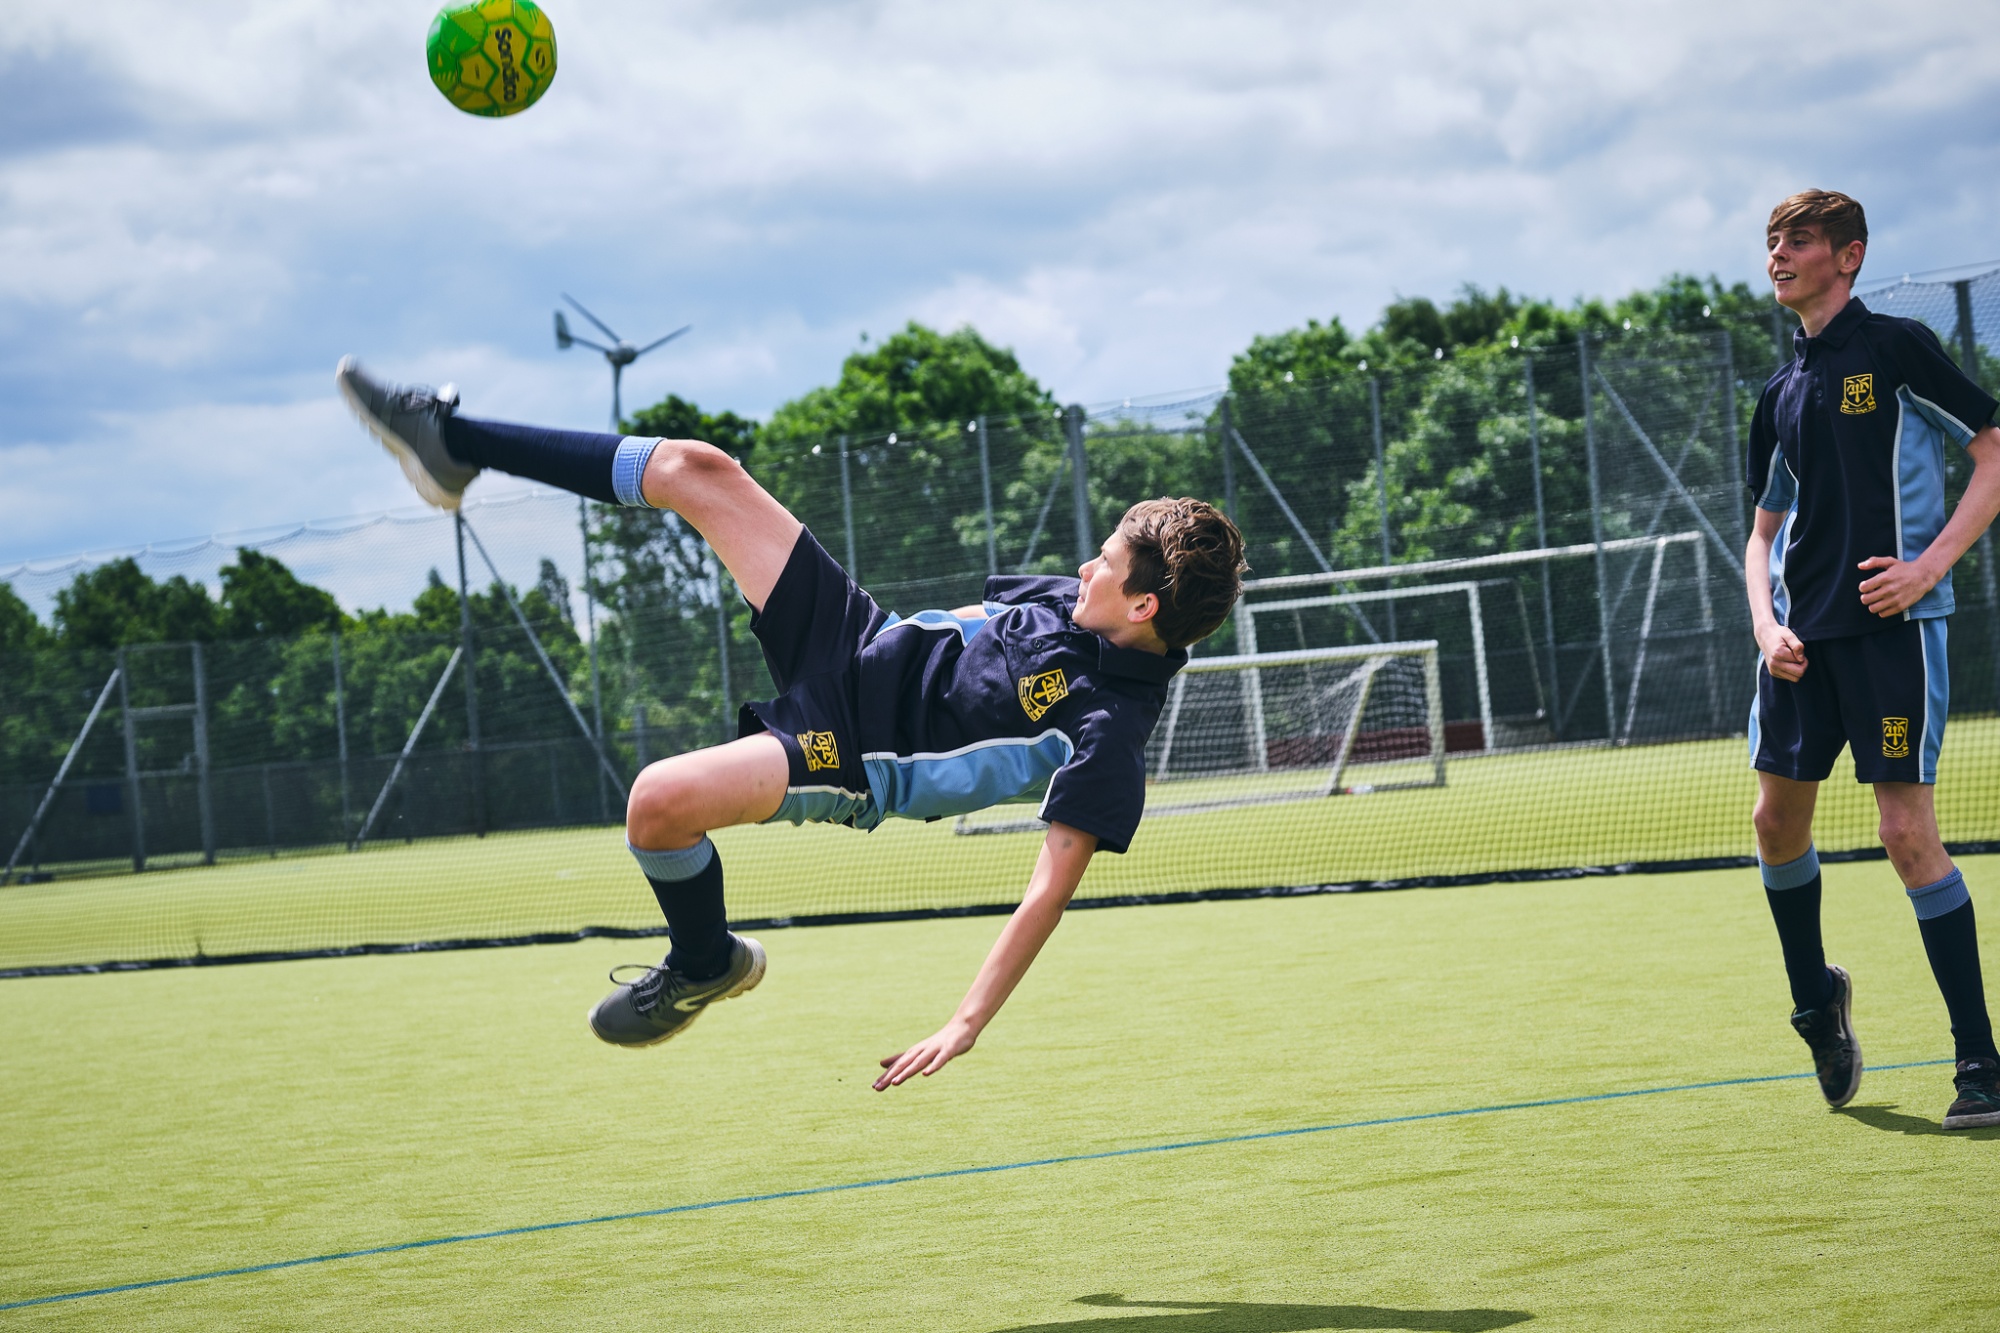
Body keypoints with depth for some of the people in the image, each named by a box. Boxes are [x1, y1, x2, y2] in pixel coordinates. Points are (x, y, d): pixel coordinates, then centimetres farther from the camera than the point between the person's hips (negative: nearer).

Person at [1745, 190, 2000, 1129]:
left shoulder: (1896, 348, -3)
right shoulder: (1783, 392, 16)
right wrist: (1766, 624, 3)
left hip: (1891, 622, -7)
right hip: (1803, 636, 7)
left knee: (1908, 834, -11)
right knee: (1778, 818, 10)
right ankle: (1815, 1000, 34)